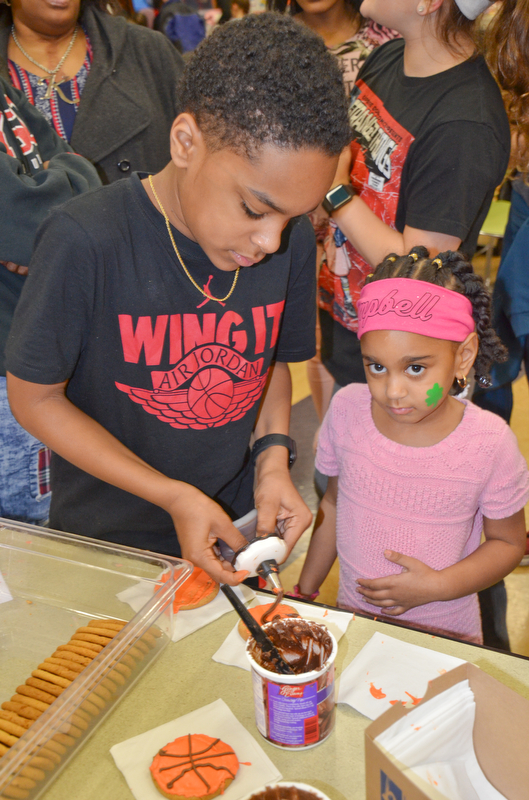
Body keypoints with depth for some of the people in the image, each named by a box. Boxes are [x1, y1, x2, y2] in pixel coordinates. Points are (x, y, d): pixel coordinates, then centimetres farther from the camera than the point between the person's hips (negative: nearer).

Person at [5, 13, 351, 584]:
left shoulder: (292, 239, -12)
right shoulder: (86, 242, -26)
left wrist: (272, 457, -13)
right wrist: (173, 496, -21)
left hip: (235, 528, 4)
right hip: (105, 540, -3)